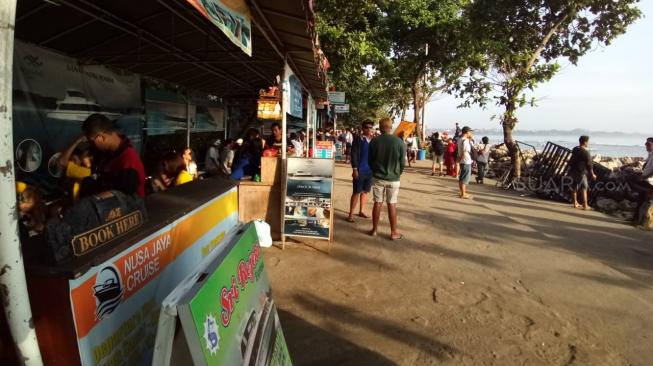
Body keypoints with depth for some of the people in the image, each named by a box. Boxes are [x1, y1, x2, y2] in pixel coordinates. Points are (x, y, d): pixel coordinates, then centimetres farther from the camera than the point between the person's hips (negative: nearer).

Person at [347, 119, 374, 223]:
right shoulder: (358, 139, -6)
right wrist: (355, 169, -14)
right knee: (357, 192, -2)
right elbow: (354, 154, -9)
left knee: (365, 191, 14)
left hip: (370, 170, 5)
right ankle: (351, 214, 5)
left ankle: (362, 211, 28)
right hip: (360, 170, -5)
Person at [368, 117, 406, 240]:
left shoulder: (374, 141, -6)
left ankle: (374, 229, 18)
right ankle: (394, 232, 13)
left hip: (378, 177, 1)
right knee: (392, 205, 6)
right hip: (393, 178, -1)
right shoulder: (399, 142, -10)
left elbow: (369, 160, 3)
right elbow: (403, 162, -2)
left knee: (377, 203, 10)